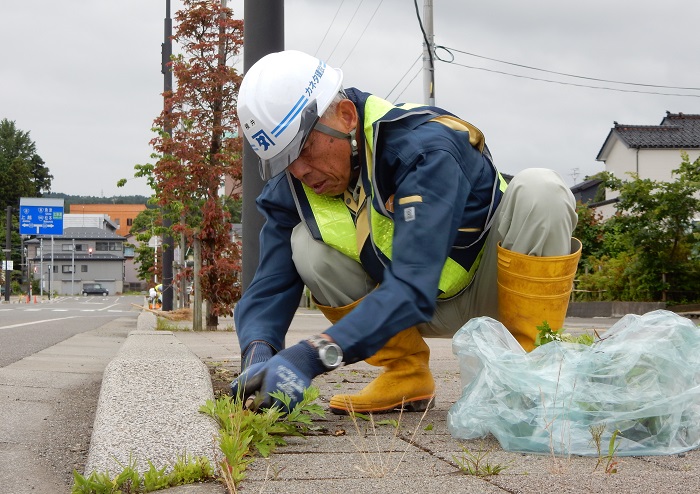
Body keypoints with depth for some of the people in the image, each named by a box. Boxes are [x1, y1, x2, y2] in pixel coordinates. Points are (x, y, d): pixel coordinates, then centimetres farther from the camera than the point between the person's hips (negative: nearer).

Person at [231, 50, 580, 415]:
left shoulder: (424, 148, -32)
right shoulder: (291, 185, -13)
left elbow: (412, 287, -42)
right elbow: (269, 288, -15)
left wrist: (313, 356, -52)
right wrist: (258, 355, -39)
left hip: (493, 288, -4)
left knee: (538, 190, -33)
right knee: (307, 246, -20)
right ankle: (406, 376, -6)